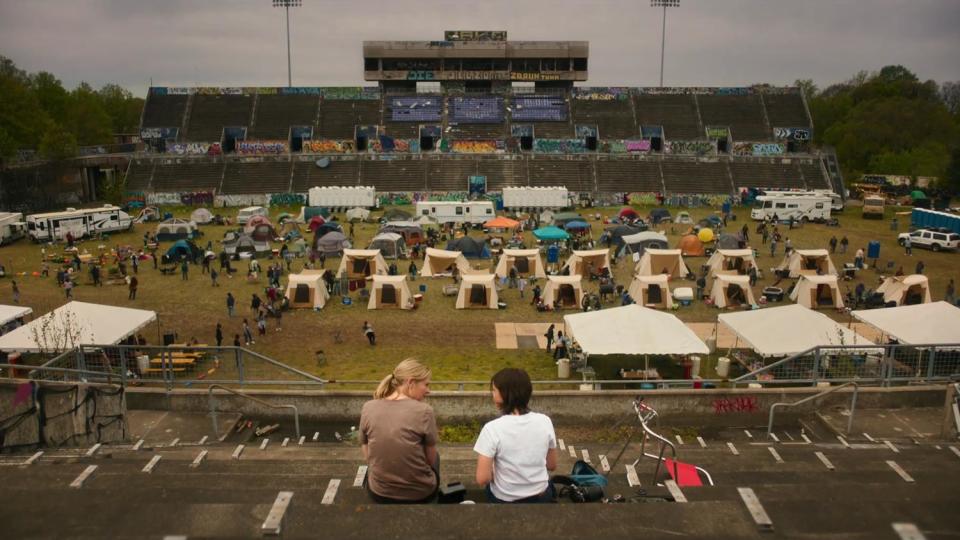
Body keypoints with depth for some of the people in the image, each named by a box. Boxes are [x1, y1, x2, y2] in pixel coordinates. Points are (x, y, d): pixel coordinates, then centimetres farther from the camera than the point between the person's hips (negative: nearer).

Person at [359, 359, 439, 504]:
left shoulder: (368, 408, -7)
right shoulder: (424, 411, -18)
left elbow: (367, 456, 2)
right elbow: (431, 459, -7)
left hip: (378, 493, 3)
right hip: (420, 494, -3)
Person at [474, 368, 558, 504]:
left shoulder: (492, 428, -22)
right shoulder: (545, 421, -10)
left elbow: (482, 478, -21)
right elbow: (552, 466, 1)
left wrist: (495, 473, 0)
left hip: (505, 500, -3)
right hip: (542, 497, 3)